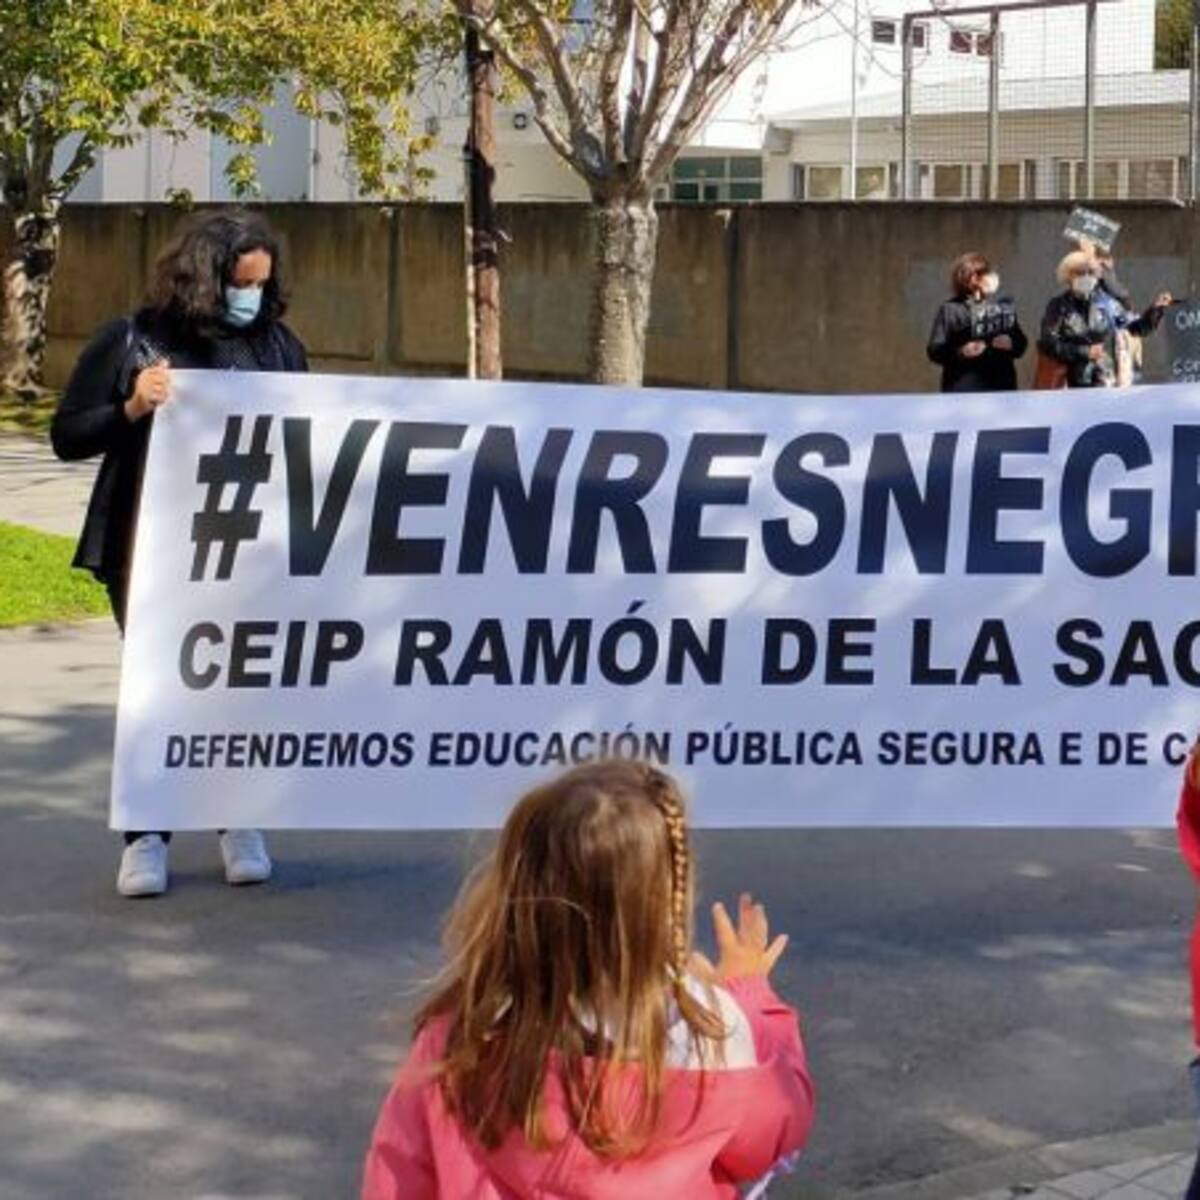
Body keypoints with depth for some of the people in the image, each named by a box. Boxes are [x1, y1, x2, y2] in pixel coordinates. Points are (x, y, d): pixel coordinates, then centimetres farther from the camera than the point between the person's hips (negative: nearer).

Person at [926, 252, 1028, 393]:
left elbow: (1021, 342, 14)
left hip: (1000, 386, 4)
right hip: (963, 390, -4)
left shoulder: (1003, 306, 10)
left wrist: (1011, 344, -9)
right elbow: (934, 350, -4)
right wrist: (960, 352, -21)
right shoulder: (950, 309, -1)